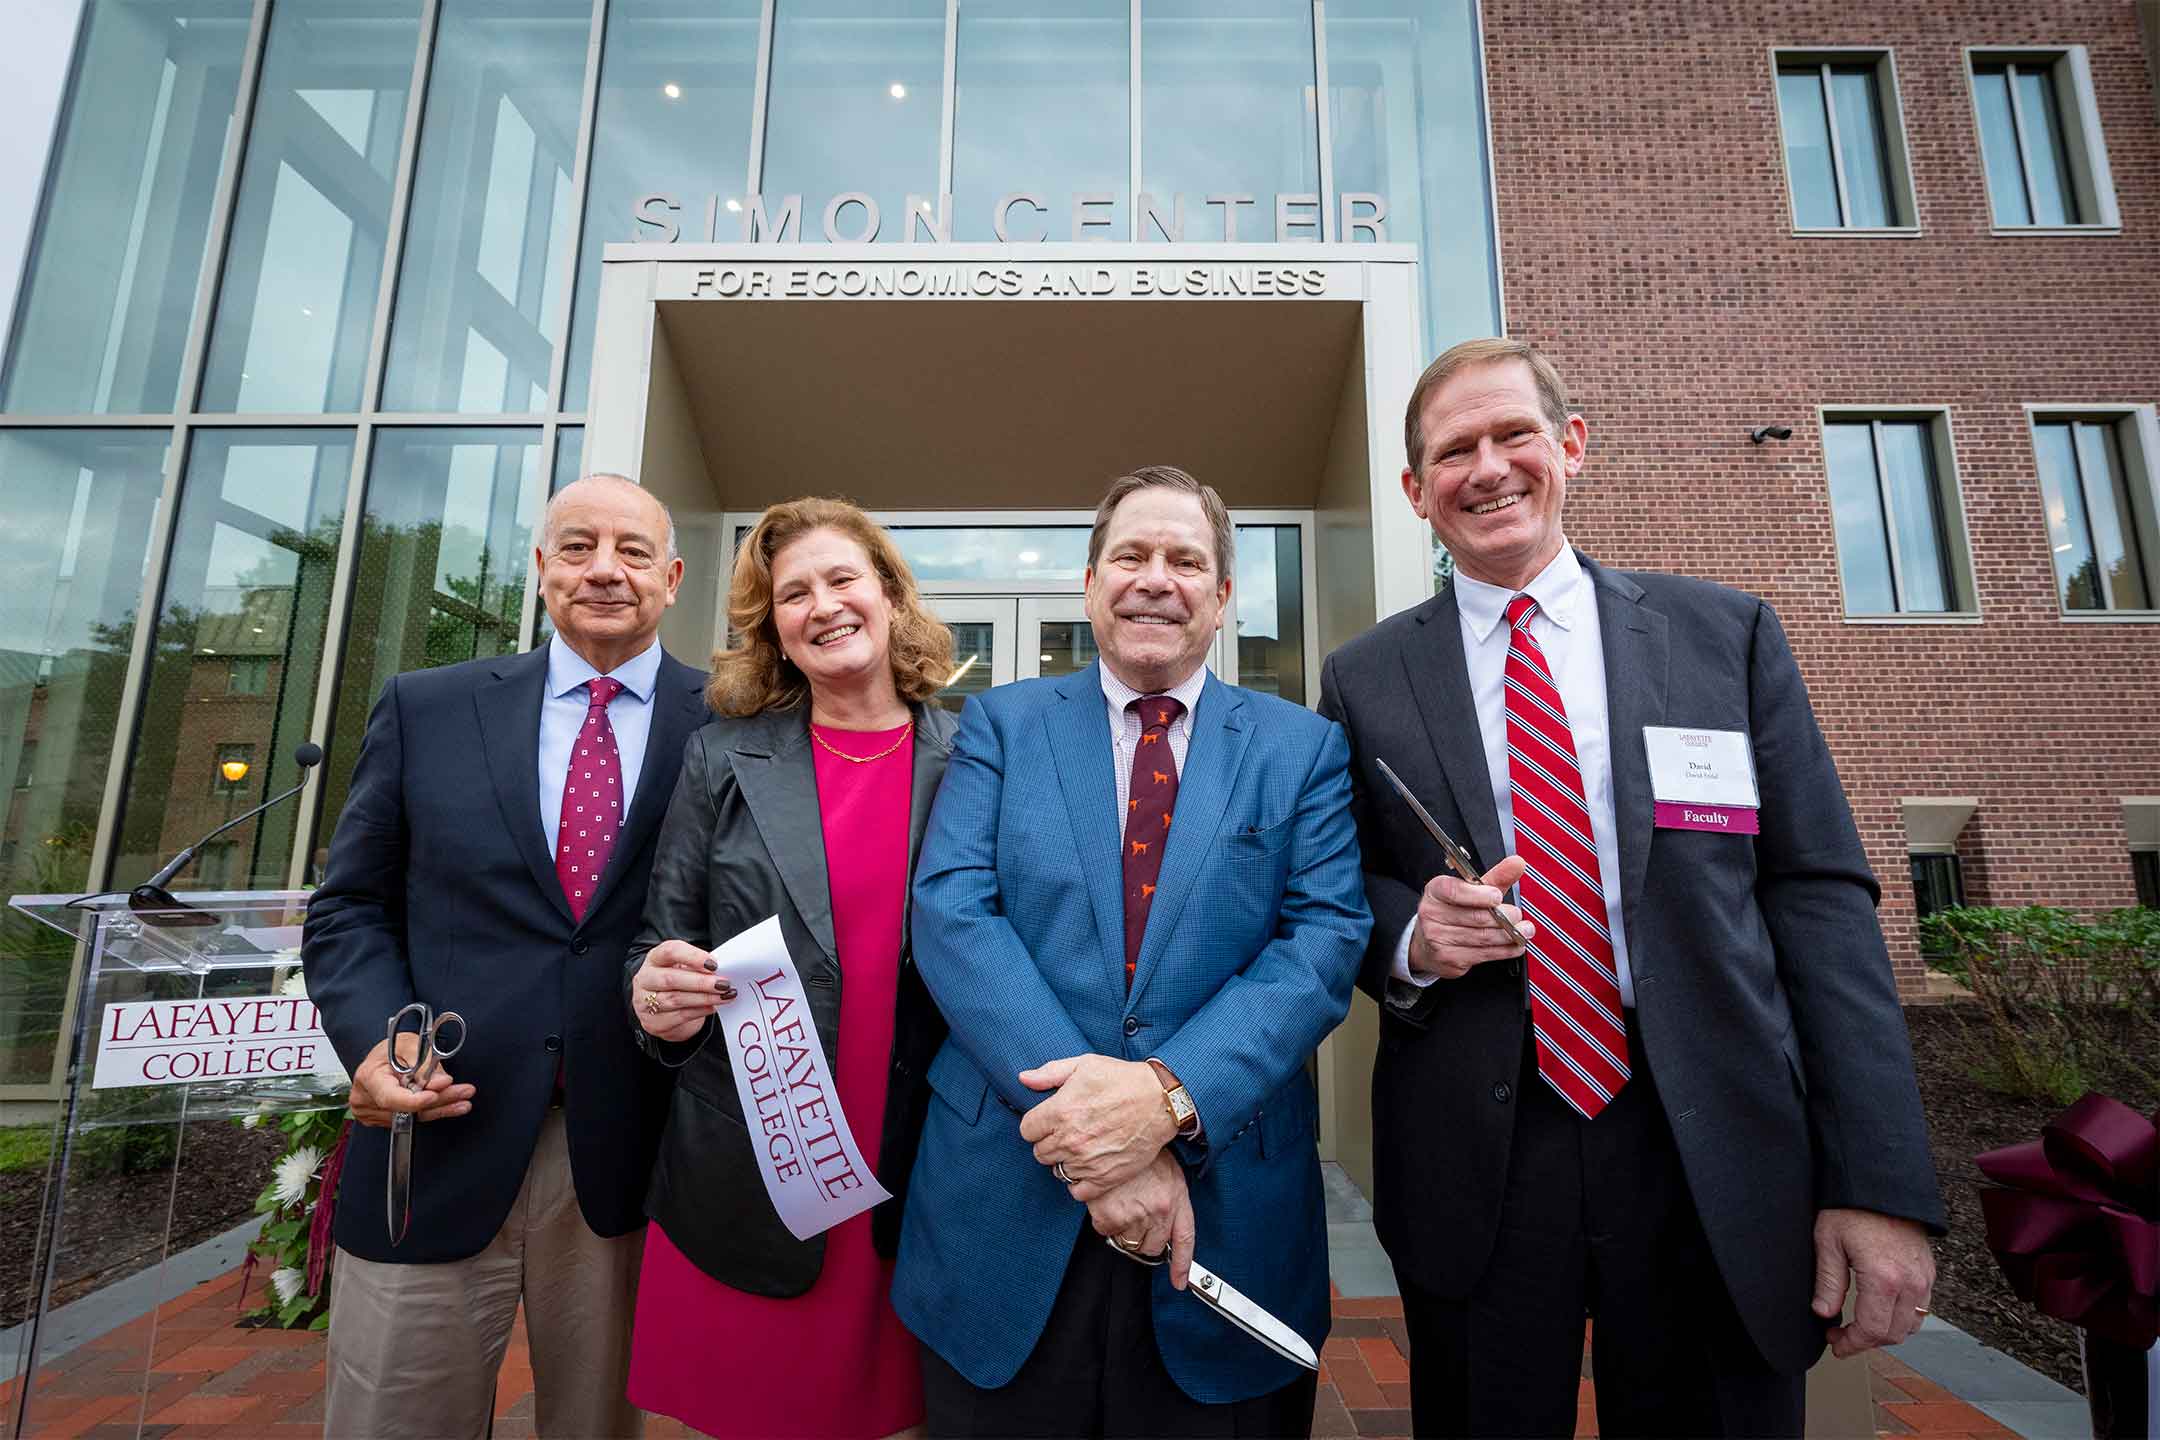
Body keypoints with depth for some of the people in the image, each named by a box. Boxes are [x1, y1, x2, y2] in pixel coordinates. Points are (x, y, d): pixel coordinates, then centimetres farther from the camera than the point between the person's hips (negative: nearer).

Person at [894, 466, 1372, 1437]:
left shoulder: (1303, 749, 4)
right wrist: (1096, 1135, -18)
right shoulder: (1000, 725, 3)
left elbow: (1325, 939, -6)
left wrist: (1169, 1095, -21)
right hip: (1006, 1209, 0)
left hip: (1230, 1212, 1)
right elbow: (949, 913, -8)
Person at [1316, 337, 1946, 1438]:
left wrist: (1880, 1182, -5)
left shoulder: (1725, 632, 3)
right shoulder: (1364, 678, 2)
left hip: (1716, 1155, 1)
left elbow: (1818, 894, 0)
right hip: (1471, 1166, 0)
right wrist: (1409, 937, -16)